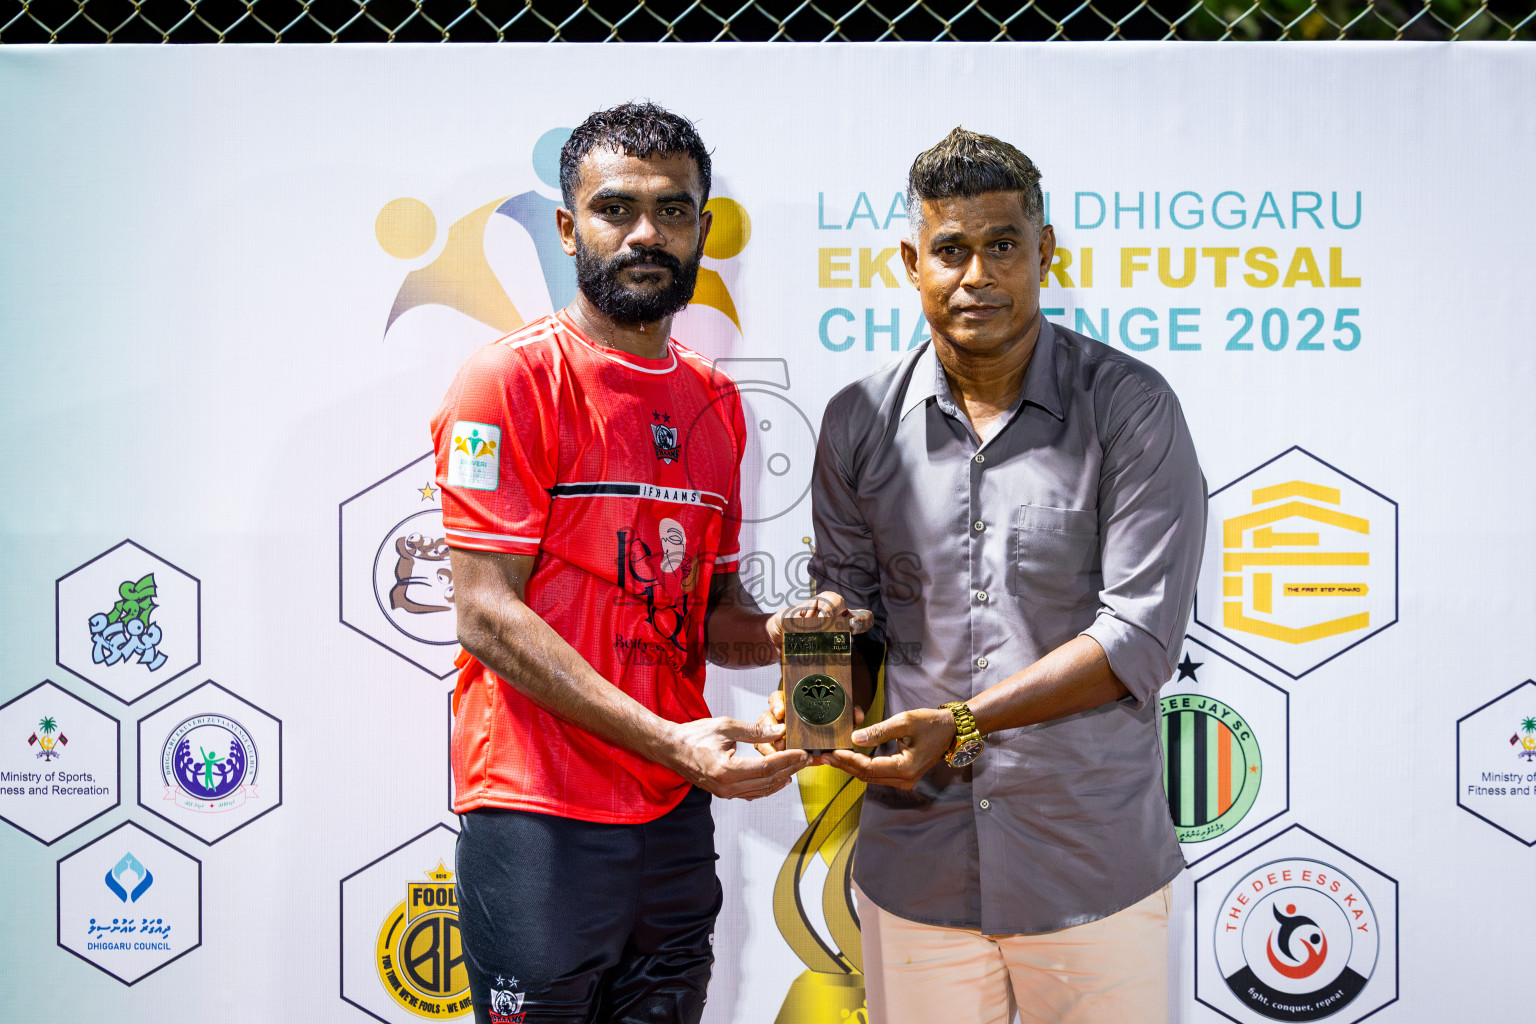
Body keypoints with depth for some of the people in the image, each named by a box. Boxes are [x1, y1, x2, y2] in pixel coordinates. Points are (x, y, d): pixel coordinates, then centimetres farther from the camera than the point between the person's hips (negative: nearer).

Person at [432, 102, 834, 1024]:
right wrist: (667, 739, -21)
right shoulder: (512, 378, -8)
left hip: (676, 814, 6)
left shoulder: (715, 401, 12)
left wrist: (781, 633, -4)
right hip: (540, 820, -6)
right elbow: (488, 612, -14)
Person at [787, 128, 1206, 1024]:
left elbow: (1141, 637, -12)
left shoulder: (1130, 408, -7)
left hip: (1094, 873, -2)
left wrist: (961, 724, -19)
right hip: (916, 870, 3)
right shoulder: (860, 423, 4)